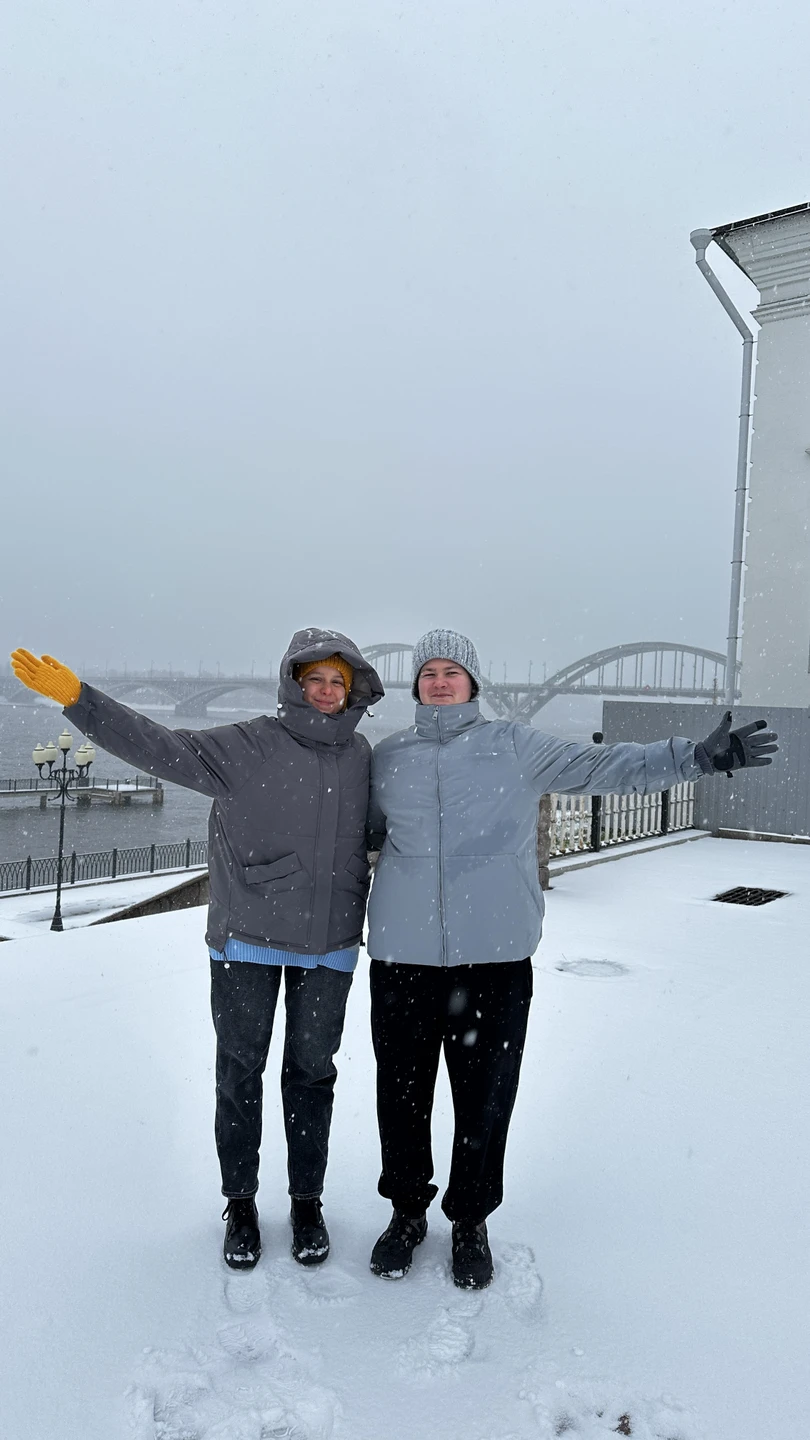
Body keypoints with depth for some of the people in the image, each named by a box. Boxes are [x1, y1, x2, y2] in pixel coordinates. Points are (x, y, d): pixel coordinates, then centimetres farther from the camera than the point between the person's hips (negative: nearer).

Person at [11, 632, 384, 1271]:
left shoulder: (361, 755, 3)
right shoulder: (248, 745, -9)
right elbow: (159, 746, -15)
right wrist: (77, 697, -23)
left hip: (330, 944, 3)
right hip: (248, 939, -2)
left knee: (312, 1072, 13)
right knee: (240, 1072, 9)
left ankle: (307, 1201, 31)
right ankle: (240, 1202, 29)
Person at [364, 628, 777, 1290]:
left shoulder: (514, 745, 3)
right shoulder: (388, 757, 9)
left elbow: (601, 767, -4)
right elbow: (366, 831, 23)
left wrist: (700, 756, -11)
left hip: (494, 956, -1)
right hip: (403, 957, 2)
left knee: (486, 1098, 8)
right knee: (403, 1093, 13)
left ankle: (471, 1221, 32)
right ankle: (408, 1211, 36)